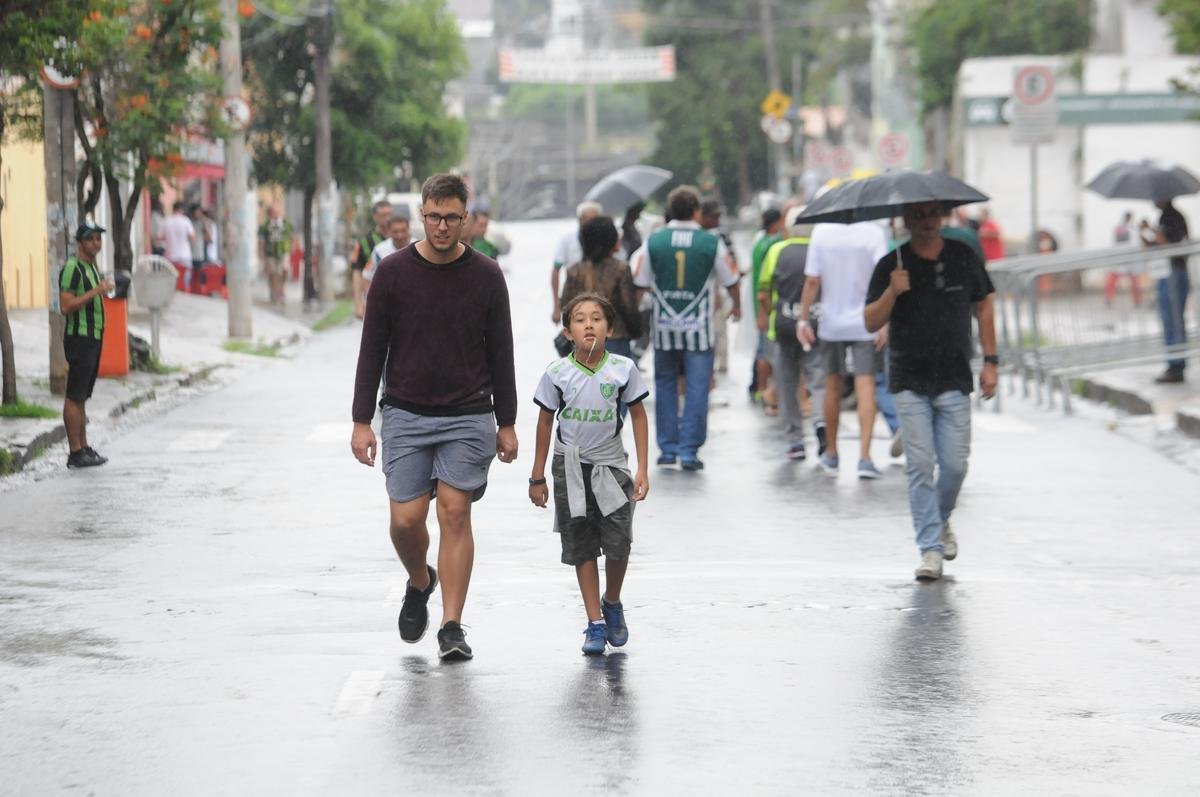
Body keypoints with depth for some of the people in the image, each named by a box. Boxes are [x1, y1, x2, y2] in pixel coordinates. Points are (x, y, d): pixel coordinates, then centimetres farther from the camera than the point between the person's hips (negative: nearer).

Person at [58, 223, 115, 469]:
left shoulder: (91, 267, 18)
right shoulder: (72, 268, -12)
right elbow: (66, 305, -20)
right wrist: (95, 291, -22)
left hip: (93, 338, 10)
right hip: (79, 338, -10)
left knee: (82, 396, 12)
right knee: (74, 397, -8)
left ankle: (84, 448, 15)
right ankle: (75, 453, -9)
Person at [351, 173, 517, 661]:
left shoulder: (486, 275, 0)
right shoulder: (394, 273, -2)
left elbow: (500, 353, 7)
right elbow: (372, 350, 2)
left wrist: (506, 424, 6)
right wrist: (362, 422, -2)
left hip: (468, 418, 0)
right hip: (406, 416, 0)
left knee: (455, 514, -6)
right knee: (406, 520, -4)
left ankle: (452, 626, -1)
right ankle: (419, 584, 28)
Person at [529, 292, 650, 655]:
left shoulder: (623, 369, -6)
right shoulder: (558, 373, -5)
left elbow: (638, 416, 3)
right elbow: (545, 422, 4)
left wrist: (642, 469, 0)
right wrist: (537, 477, 6)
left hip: (611, 465, 0)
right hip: (570, 466, 0)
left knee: (618, 543, -6)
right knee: (582, 548, 2)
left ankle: (612, 603, 22)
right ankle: (595, 624, 8)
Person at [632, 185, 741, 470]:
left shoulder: (653, 242, -2)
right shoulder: (711, 243, -4)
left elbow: (640, 283, 1)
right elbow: (730, 280, 8)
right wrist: (737, 306, 27)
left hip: (664, 326, 2)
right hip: (698, 327, -2)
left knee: (665, 386, 14)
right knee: (696, 389, 2)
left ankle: (668, 448, 16)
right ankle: (689, 451, -3)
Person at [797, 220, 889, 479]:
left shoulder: (821, 232, -5)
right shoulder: (874, 233, -10)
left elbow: (812, 281, -4)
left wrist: (804, 320, 3)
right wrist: (884, 323, -10)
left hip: (831, 324, 2)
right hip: (864, 324, -2)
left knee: (833, 385, 15)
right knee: (866, 387, -3)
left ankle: (831, 455, 26)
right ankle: (864, 456, -13)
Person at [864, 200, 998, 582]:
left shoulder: (963, 257, 4)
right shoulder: (891, 265, -1)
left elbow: (983, 308, 13)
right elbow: (871, 322, -4)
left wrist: (990, 361, 6)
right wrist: (892, 293, -22)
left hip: (954, 379, 1)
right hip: (909, 381, -1)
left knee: (955, 464, -2)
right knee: (920, 465, -7)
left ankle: (941, 520, 28)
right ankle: (930, 548, -3)